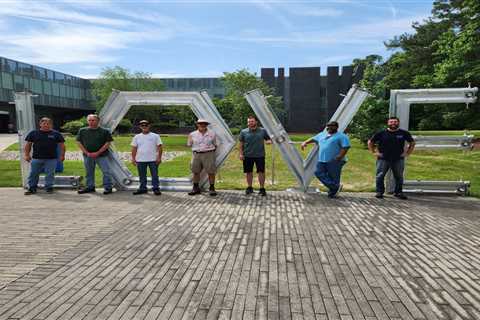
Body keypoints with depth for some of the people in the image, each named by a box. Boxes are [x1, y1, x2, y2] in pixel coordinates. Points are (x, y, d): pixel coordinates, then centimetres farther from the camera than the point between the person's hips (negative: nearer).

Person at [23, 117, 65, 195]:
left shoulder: (56, 134, 4)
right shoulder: (33, 133, 7)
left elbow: (62, 145, 5)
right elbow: (28, 144, 10)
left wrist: (62, 155, -2)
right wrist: (26, 154, 3)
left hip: (51, 159, -1)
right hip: (36, 158, 1)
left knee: (50, 174, 3)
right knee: (33, 174, 7)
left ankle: (49, 187, 16)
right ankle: (32, 188, 19)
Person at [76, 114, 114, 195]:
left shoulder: (104, 131, -2)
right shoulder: (82, 131, 7)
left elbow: (107, 143, -5)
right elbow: (79, 142, 6)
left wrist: (98, 153, -12)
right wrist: (87, 153, -6)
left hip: (101, 155, -3)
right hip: (87, 156, 3)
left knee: (106, 172, -5)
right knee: (89, 172, 12)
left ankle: (108, 187, 4)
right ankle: (90, 187, 25)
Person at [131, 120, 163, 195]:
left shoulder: (155, 136, 1)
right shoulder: (137, 137, 9)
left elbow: (159, 147, -2)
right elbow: (134, 148, 10)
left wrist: (159, 157, -9)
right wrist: (133, 158, 4)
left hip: (153, 159, -3)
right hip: (140, 160, 3)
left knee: (155, 175, 0)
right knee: (142, 176, 10)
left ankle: (156, 188, 8)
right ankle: (142, 188, 21)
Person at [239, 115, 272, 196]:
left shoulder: (263, 131, 3)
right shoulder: (243, 132, 3)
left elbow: (269, 138, 9)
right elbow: (241, 144, 6)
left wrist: (269, 141, -14)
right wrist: (241, 153, 0)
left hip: (260, 155, -1)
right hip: (248, 156, 1)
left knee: (261, 172, 1)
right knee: (248, 172, 10)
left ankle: (262, 189, 12)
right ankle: (249, 187, 25)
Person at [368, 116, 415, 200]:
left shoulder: (404, 133, 4)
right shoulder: (381, 133, 0)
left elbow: (412, 143, 17)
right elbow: (370, 142, 9)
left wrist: (407, 153, 7)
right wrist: (374, 152, 2)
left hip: (398, 159, 1)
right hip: (383, 159, -1)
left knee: (399, 176, 6)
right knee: (380, 176, -3)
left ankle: (398, 192, 18)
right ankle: (379, 192, 7)